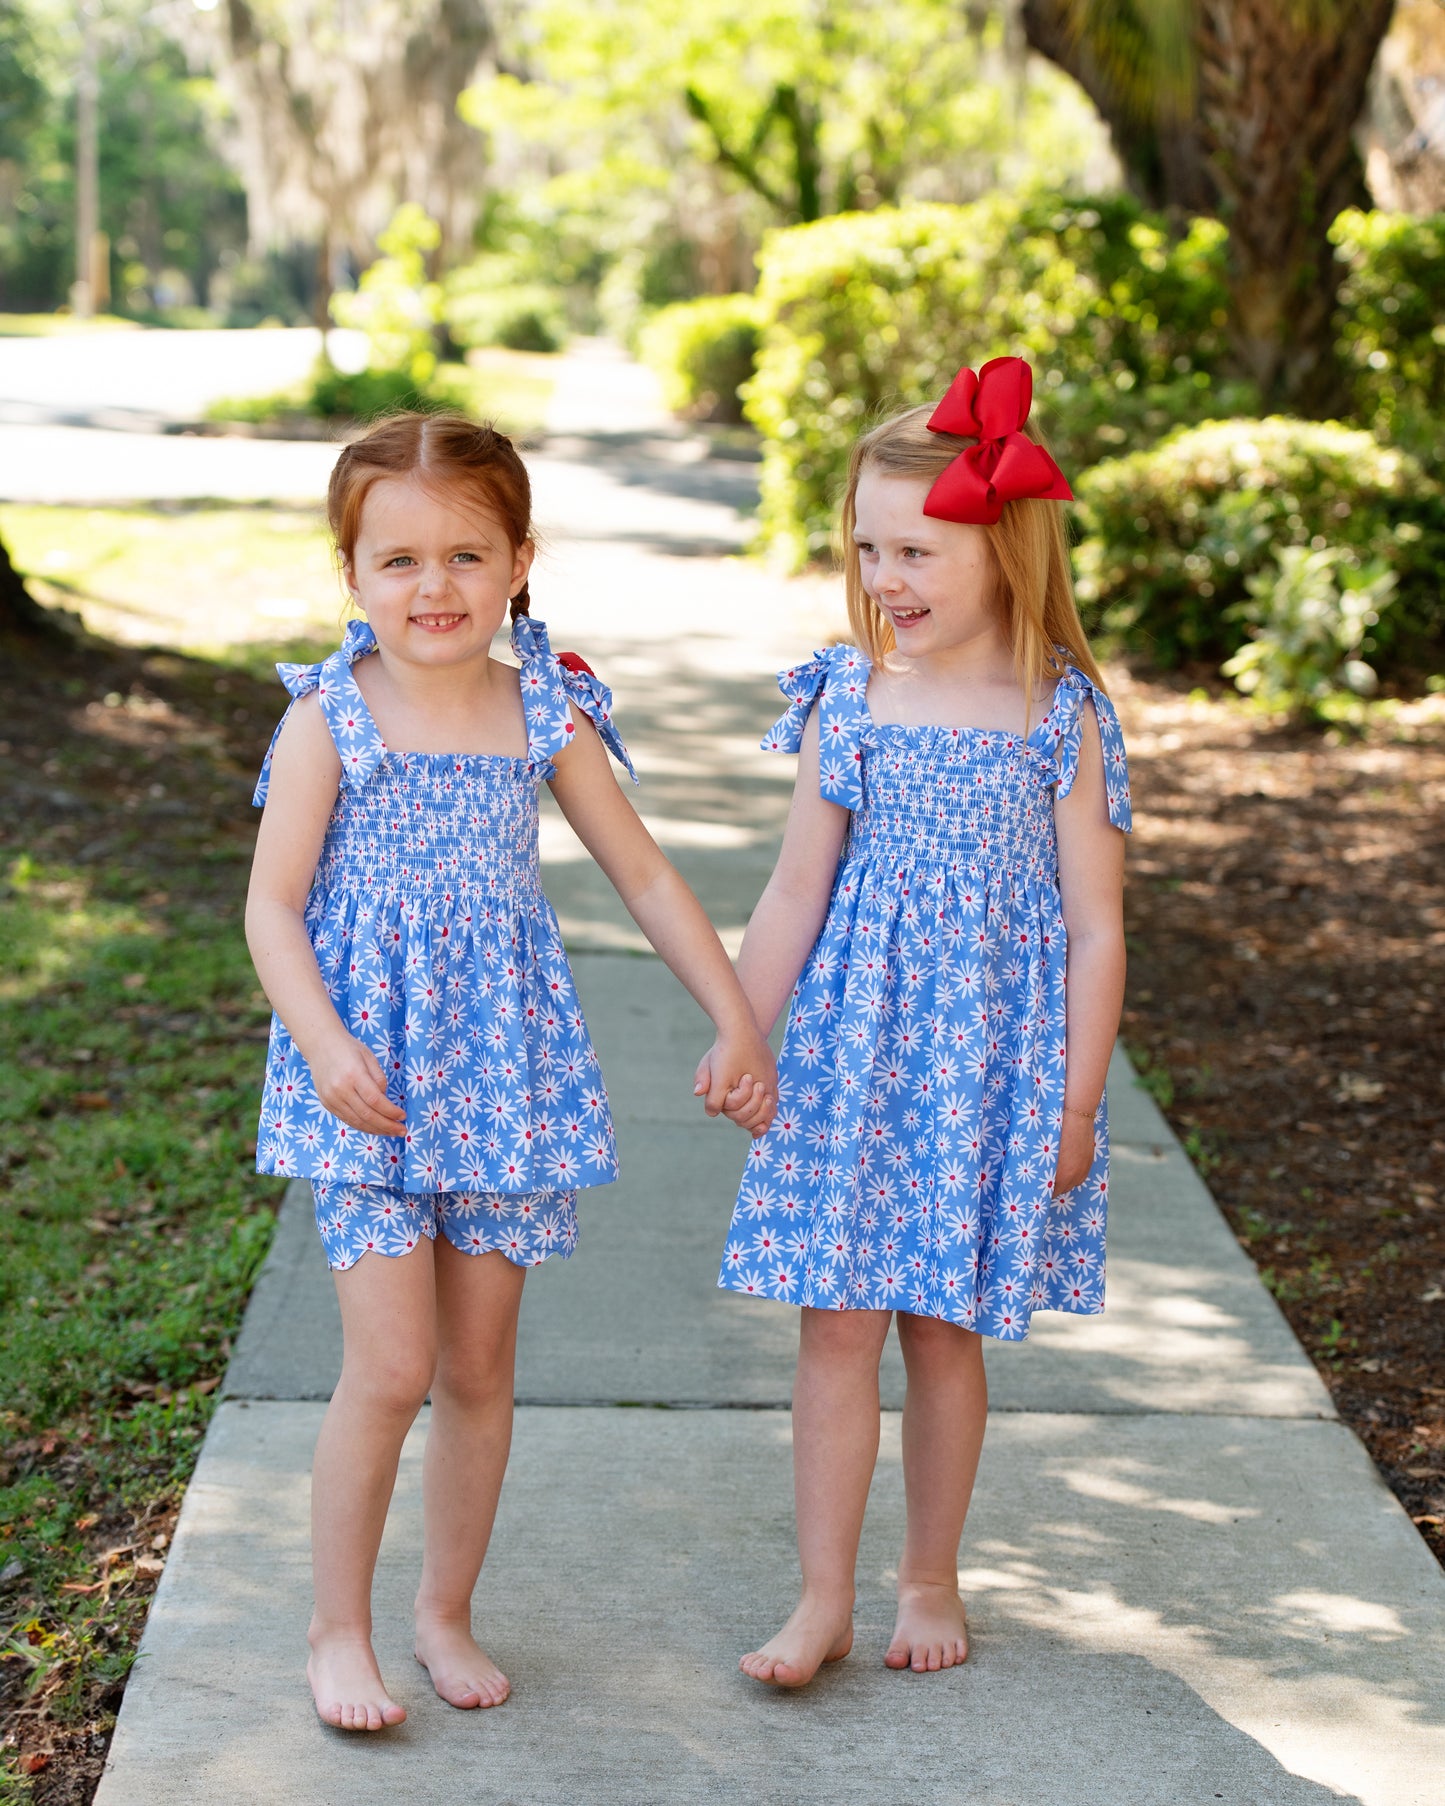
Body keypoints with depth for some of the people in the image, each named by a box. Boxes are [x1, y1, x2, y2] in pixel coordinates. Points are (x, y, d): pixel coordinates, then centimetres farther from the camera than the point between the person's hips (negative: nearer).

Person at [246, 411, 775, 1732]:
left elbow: (646, 878, 9)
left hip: (503, 1065, 3)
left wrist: (737, 1021, 6)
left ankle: (448, 1609, 27)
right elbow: (273, 905, -6)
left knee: (480, 1369, 10)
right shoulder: (331, 720, -6)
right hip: (370, 1069, -3)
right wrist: (324, 1047, -20)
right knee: (391, 1366, -8)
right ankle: (339, 1630, 10)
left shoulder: (547, 718, 2)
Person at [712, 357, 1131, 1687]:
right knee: (838, 1320, 2)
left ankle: (930, 1578, 27)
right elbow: (797, 891, 6)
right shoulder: (845, 700, 0)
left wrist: (1076, 1102, -5)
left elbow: (1094, 927, -5)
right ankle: (824, 1600, 12)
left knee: (944, 1327, 8)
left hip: (990, 1052, -2)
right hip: (851, 1041, 2)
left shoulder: (1064, 722, -8)